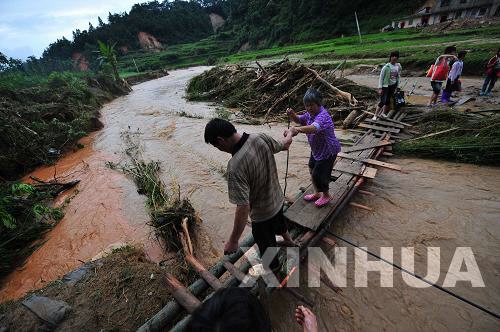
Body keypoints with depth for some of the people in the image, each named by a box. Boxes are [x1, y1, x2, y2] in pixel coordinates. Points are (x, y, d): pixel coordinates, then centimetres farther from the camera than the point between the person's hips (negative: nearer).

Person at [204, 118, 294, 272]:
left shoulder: (235, 167, -38)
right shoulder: (261, 138, -18)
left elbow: (243, 207, -36)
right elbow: (285, 145, 2)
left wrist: (233, 241, -24)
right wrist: (290, 134, 26)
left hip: (262, 213, -7)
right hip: (278, 199, 7)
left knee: (265, 241, 24)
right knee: (279, 223, 38)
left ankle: (273, 265, 55)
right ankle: (289, 241, 70)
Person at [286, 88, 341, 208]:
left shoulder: (322, 116, -31)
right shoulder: (310, 113, -2)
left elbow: (313, 128, -52)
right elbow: (299, 120, 11)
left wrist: (297, 129, -67)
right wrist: (292, 114, -12)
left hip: (328, 151, -9)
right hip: (316, 149, 9)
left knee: (318, 174, 0)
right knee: (312, 171, 18)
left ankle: (326, 195, 28)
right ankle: (318, 193, 40)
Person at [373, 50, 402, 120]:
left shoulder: (398, 66, 1)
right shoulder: (386, 66, -15)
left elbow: (398, 77, 11)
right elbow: (381, 77, -11)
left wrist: (397, 87, 9)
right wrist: (380, 88, -16)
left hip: (393, 86, 6)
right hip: (385, 85, -5)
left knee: (388, 100, 10)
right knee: (382, 101, -12)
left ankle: (383, 113, 27)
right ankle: (375, 115, -4)